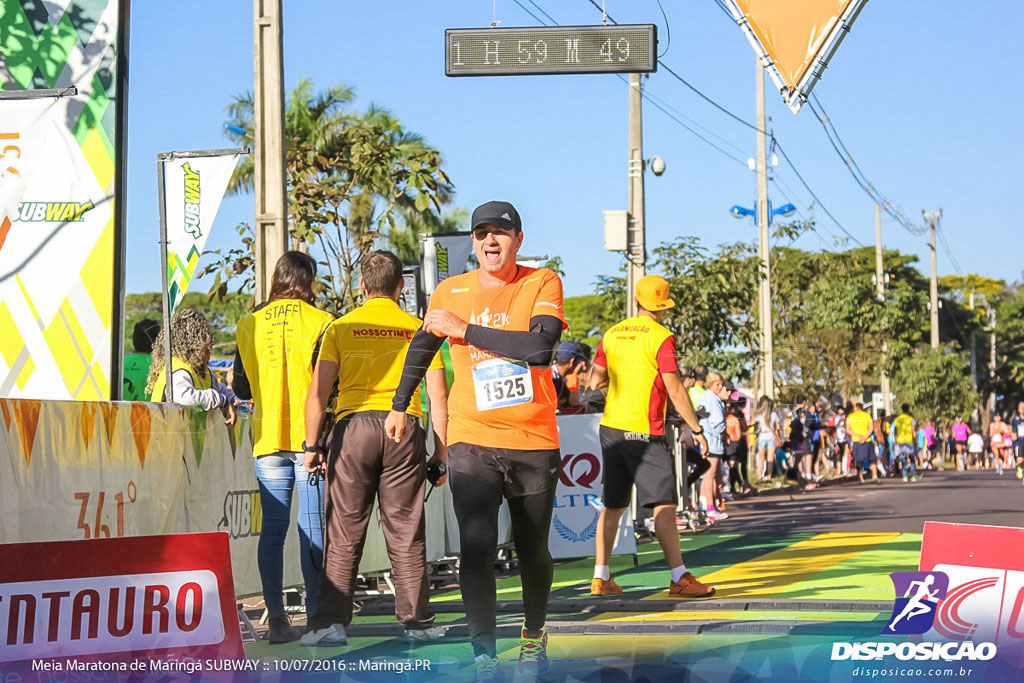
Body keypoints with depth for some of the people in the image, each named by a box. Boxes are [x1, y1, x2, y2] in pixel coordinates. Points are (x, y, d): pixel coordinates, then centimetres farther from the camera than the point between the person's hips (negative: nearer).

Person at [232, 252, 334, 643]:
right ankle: (315, 615, -4)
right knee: (312, 527, -2)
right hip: (310, 436, -3)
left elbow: (240, 388, 11)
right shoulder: (320, 322, -3)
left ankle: (276, 620, 2)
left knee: (273, 527, 4)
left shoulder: (249, 325, 8)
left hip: (268, 438, 3)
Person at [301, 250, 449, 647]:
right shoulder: (418, 329, 8)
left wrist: (311, 445, 3)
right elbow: (438, 397, 5)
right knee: (406, 532, 6)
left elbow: (318, 392, -1)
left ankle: (331, 621, -2)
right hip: (404, 428, 1)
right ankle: (416, 621, 10)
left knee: (344, 534, 2)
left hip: (353, 426, -1)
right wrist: (441, 452, 9)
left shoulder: (341, 328, 5)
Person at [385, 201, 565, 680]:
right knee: (477, 547, -14)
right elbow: (421, 348, 22)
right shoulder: (450, 293, 4)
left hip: (534, 441, 0)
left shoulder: (543, 284, -4)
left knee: (533, 550, 12)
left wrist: (466, 329, -18)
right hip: (472, 441, 0)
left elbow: (539, 347, -21)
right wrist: (399, 406, 27)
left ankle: (534, 636, 34)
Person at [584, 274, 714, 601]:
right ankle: (679, 579, -12)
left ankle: (601, 578, 15)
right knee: (664, 504, -7)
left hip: (611, 427, 7)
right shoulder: (660, 337, -9)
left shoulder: (612, 335, 9)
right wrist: (696, 429, -6)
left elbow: (595, 384, 12)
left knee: (612, 505, 12)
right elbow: (675, 390, -13)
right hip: (644, 432, -6)